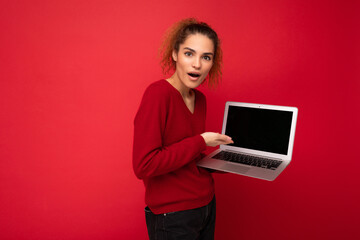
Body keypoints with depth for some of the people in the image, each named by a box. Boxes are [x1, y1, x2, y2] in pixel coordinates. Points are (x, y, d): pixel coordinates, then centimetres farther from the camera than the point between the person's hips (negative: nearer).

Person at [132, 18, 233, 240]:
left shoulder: (199, 99, 4)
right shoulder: (157, 94, -19)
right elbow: (144, 166, -26)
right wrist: (200, 142, -20)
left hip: (206, 203, 8)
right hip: (173, 215, -7)